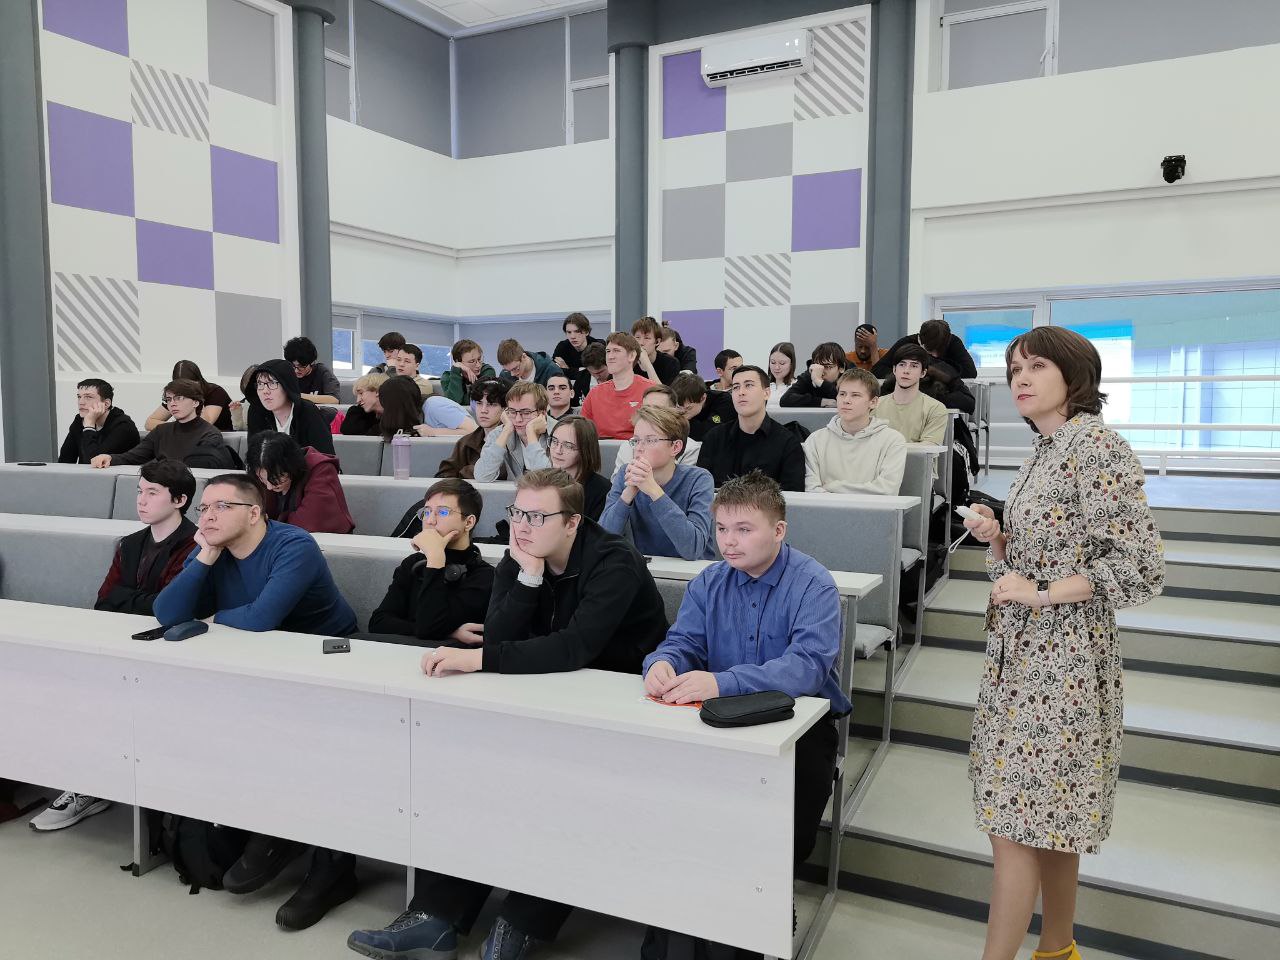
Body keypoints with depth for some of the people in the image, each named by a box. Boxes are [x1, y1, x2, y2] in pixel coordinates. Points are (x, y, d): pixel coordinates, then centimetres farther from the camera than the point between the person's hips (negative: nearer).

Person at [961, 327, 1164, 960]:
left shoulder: (1097, 445, -15)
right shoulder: (1043, 452, 11)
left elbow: (1139, 565, -18)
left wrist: (1043, 593, -18)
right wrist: (995, 537, -1)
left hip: (1061, 657, -9)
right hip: (1022, 649, 9)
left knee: (1014, 818, -4)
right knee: (1050, 816, 18)